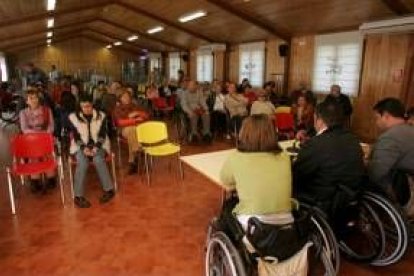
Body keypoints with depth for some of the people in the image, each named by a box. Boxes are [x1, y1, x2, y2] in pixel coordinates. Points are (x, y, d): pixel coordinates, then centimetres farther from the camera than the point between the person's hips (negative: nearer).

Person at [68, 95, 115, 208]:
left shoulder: (101, 116, 2)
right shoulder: (74, 117, 1)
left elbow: (102, 135, -2)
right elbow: (76, 136, -1)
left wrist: (96, 147, -17)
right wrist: (84, 148, -18)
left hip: (98, 145, 0)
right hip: (81, 146, 0)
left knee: (98, 160, -32)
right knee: (82, 162, -30)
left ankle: (109, 189, -22)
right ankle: (79, 196, -27)